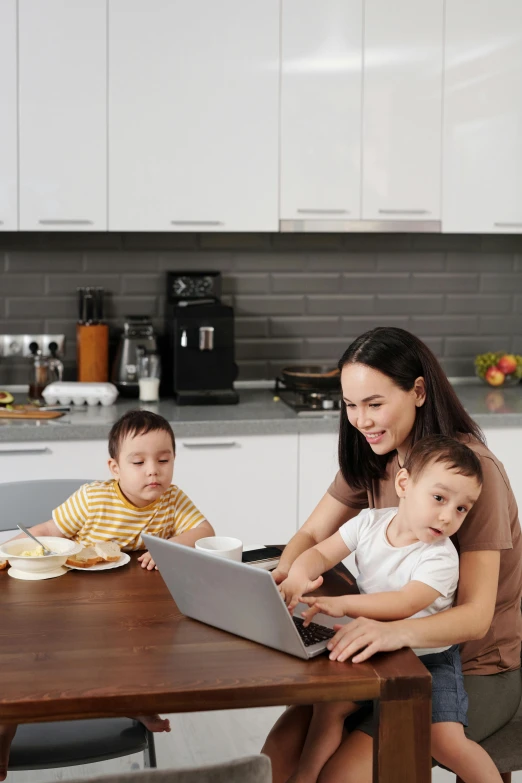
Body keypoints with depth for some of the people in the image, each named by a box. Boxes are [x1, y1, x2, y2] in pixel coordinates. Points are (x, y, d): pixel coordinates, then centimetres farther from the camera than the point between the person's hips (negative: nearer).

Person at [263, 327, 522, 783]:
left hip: (477, 671, -6)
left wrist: (395, 631, -47)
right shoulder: (374, 460, 2)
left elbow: (475, 616, -26)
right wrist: (284, 575, -20)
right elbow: (310, 536, 5)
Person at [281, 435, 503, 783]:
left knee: (446, 740, -19)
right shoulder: (370, 523, -6)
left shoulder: (442, 557, -21)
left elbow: (407, 604, -32)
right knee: (329, 702, -11)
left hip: (430, 660, -4)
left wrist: (344, 604, -43)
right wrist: (299, 575, -26)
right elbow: (321, 553, -3)